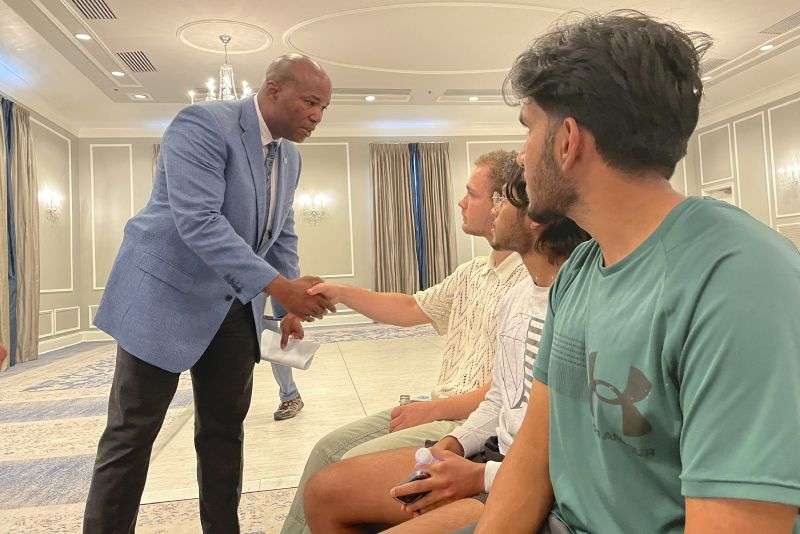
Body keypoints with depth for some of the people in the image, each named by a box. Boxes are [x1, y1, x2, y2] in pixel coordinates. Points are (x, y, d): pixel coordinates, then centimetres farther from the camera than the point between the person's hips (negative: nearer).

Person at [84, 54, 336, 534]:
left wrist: (289, 308, 5)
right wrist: (278, 285, -32)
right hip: (168, 295, -7)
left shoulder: (290, 156, 8)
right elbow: (199, 221, -28)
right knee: (133, 432, 1)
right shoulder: (202, 124, -17)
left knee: (226, 426, 12)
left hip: (235, 304, 7)